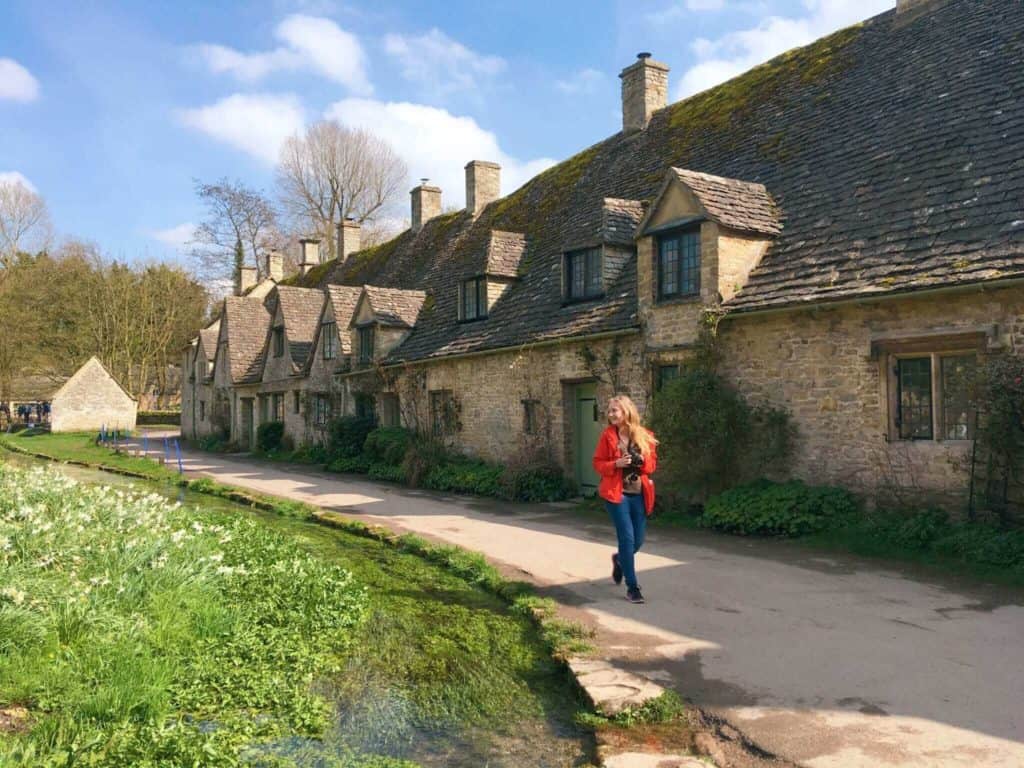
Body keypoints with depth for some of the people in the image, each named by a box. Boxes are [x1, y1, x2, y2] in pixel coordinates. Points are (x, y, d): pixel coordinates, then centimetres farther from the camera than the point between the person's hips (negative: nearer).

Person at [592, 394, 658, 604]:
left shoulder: (645, 436, 3)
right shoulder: (608, 435, -2)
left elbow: (653, 464, 9)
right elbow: (598, 463, 0)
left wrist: (643, 461, -12)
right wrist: (616, 464, -18)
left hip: (639, 494, 3)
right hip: (617, 493, -3)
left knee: (638, 540, 8)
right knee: (627, 538, -8)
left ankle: (619, 559, 42)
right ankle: (632, 587, 3)